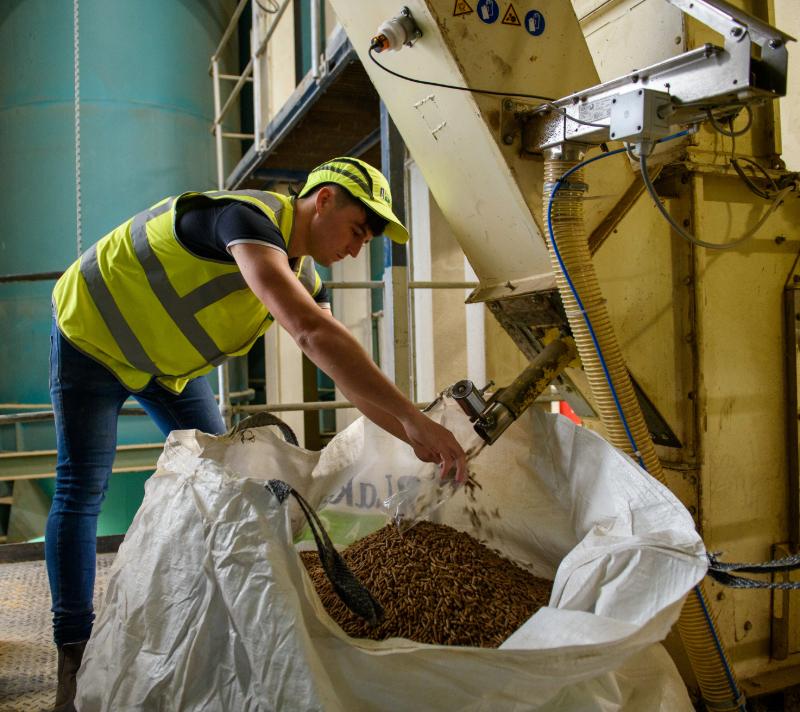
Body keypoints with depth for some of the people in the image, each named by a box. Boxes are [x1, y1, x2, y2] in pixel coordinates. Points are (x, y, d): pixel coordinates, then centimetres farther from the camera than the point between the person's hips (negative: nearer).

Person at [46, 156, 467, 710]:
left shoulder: (302, 274, -8)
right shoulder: (248, 216, -36)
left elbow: (349, 372, -10)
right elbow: (311, 332, -51)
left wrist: (419, 440, -23)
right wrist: (414, 418, -55)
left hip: (168, 362, 8)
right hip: (91, 337, -8)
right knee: (82, 490, -9)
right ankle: (73, 654, 2)